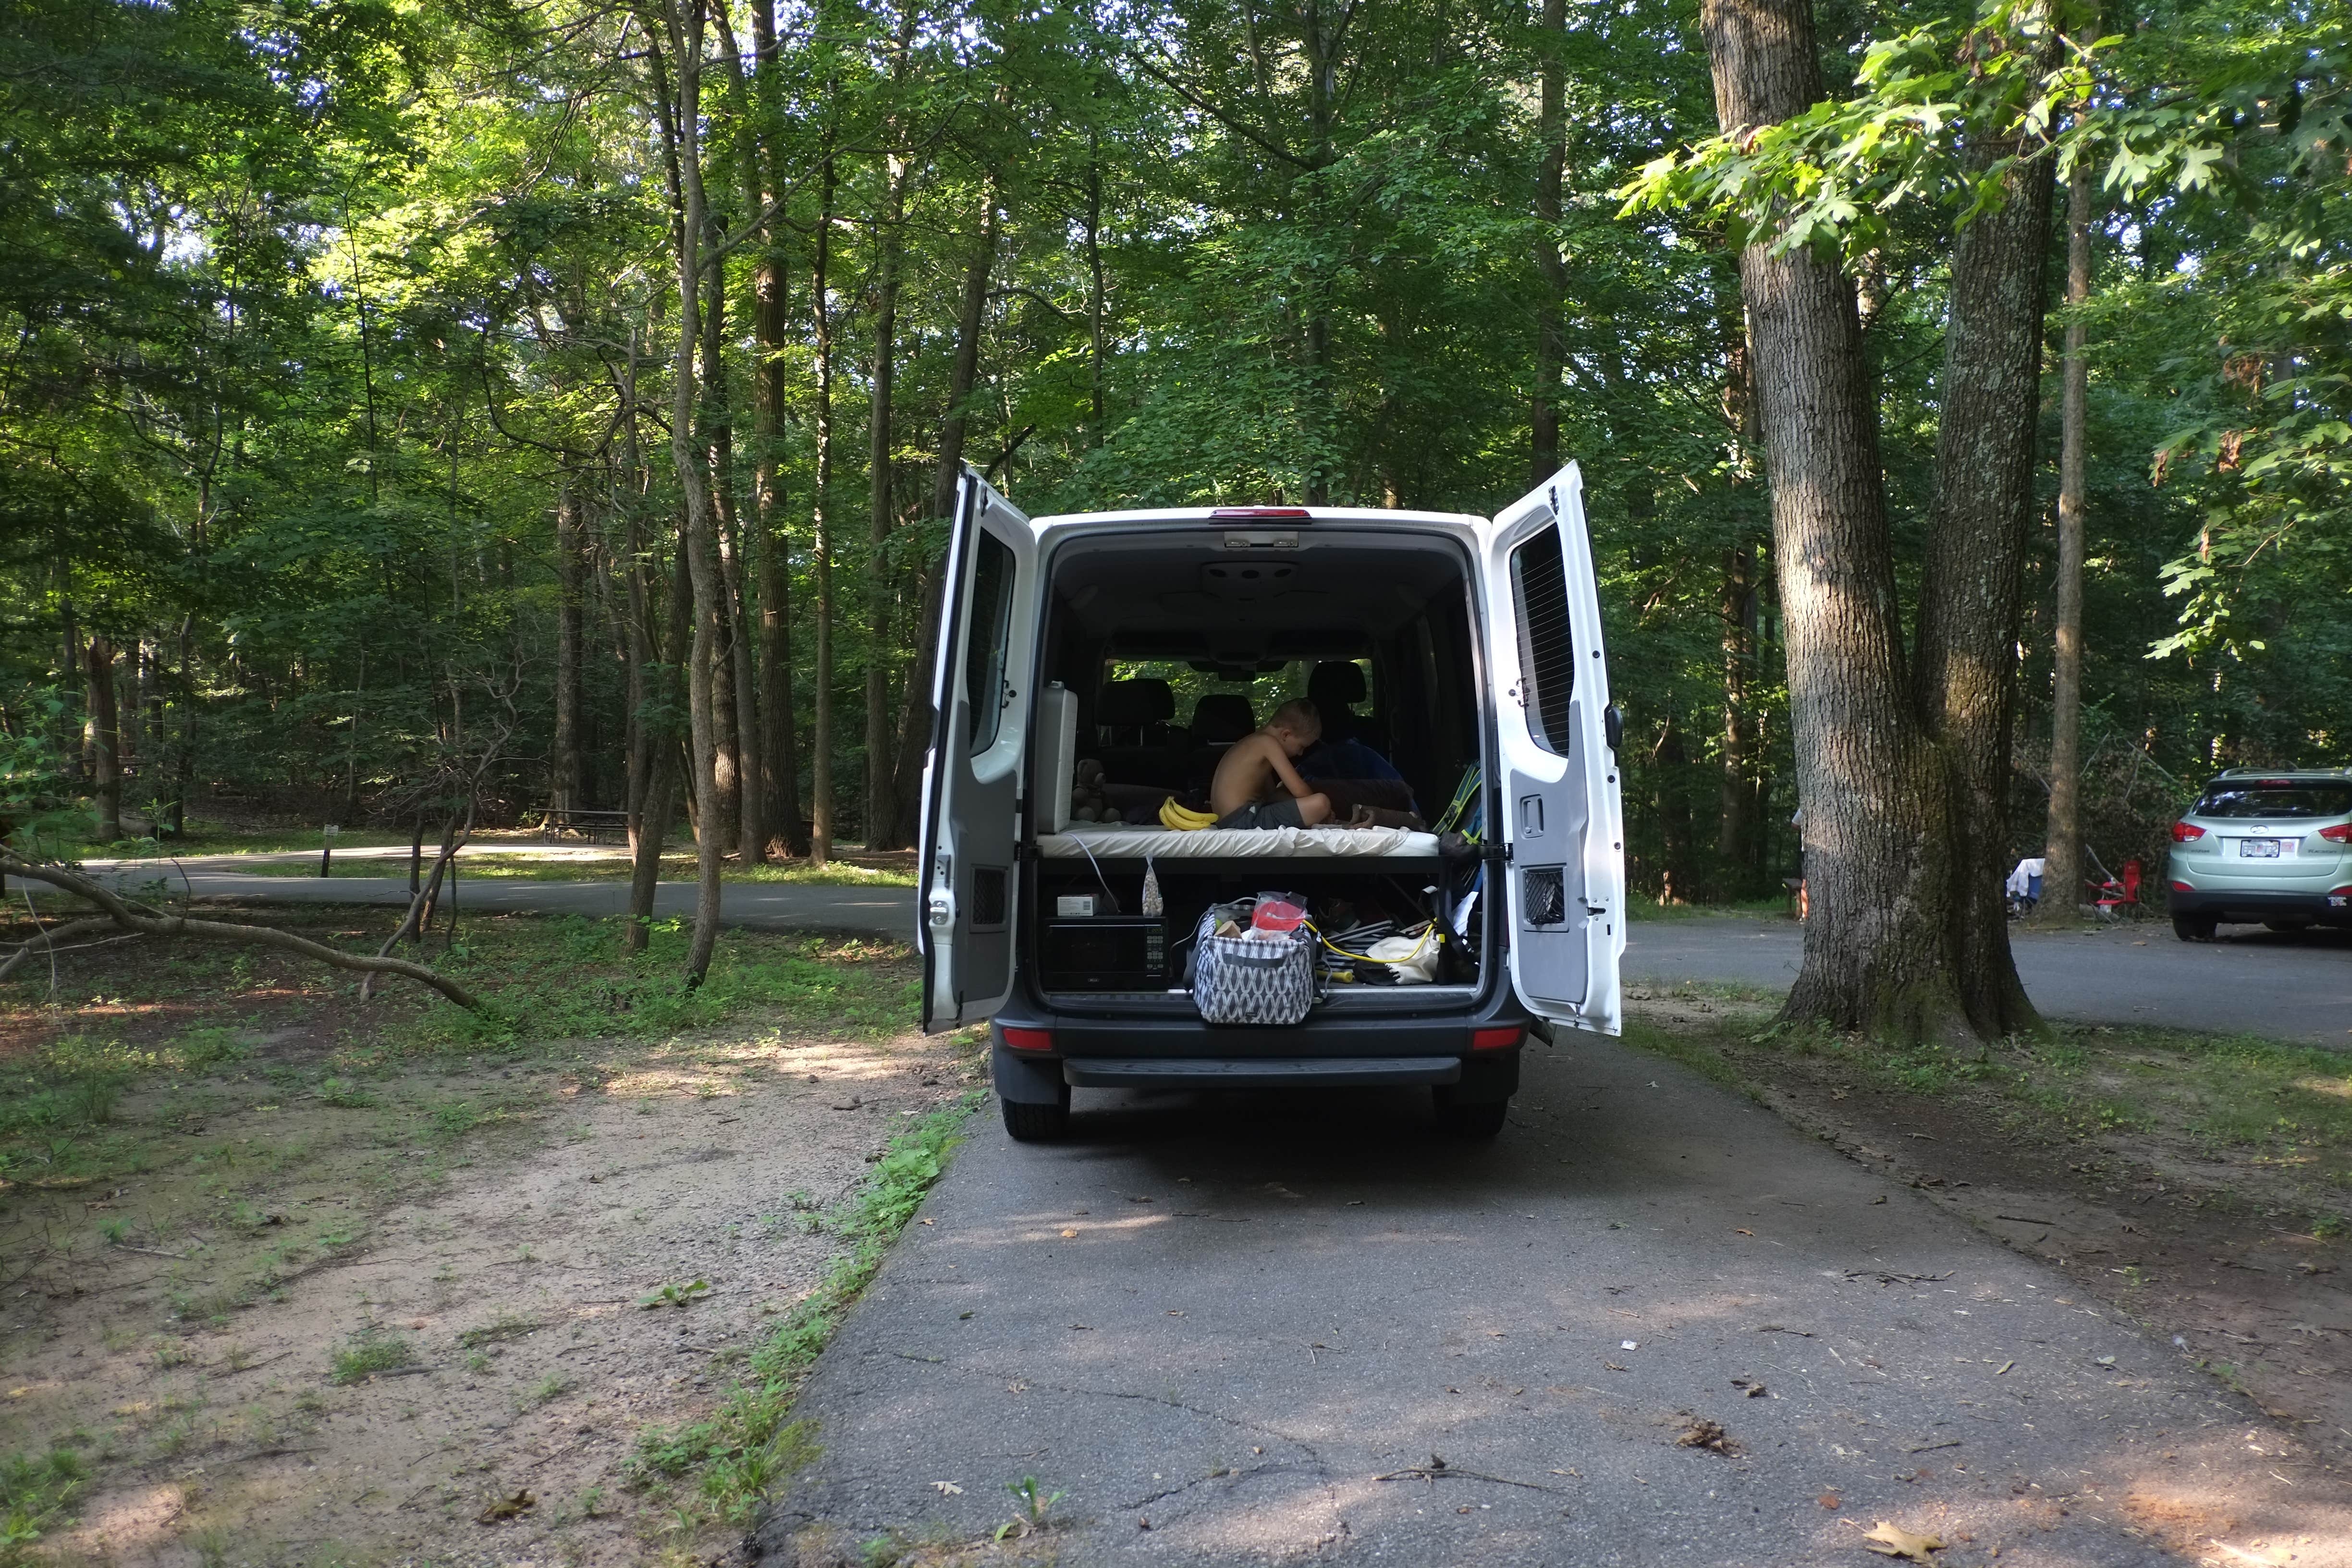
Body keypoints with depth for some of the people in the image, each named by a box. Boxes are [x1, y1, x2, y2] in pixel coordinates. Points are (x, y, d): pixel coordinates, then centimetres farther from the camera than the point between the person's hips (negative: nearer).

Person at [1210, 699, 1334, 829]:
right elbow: (1300, 791, -13)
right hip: (1243, 820, -11)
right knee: (1322, 803, -21)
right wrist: (1318, 809, 4)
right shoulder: (1268, 742, -8)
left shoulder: (1254, 742, 21)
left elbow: (1270, 794, 24)